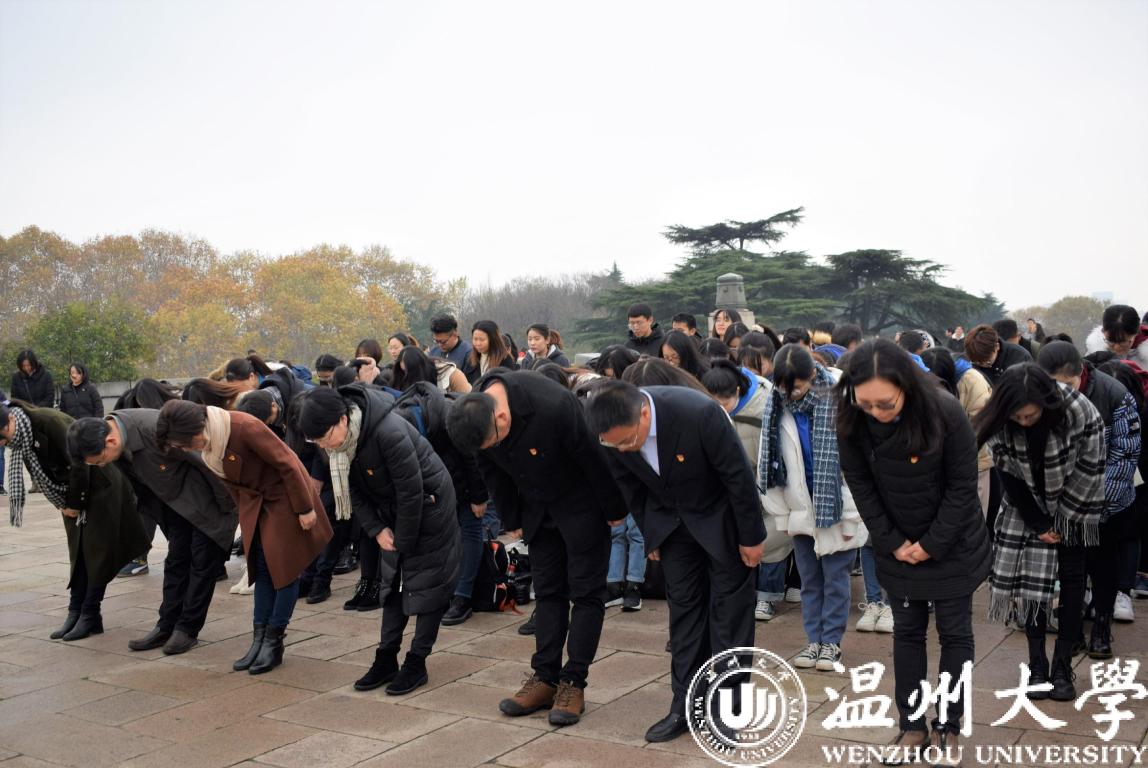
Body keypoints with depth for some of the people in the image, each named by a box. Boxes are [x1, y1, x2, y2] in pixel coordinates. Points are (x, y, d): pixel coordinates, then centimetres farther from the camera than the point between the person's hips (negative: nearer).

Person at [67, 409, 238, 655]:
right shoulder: (119, 445, -11)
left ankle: (188, 629, 7)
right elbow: (139, 481, 8)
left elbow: (207, 460, -27)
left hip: (208, 495, -7)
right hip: (177, 501, 7)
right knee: (176, 561, 9)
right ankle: (167, 627, 16)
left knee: (202, 561, -1)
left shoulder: (156, 429, -35)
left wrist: (227, 504, -17)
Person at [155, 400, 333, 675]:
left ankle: (273, 642, 6)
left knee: (285, 567, -2)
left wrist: (305, 508, -19)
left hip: (284, 496, -7)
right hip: (254, 501, 7)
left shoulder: (245, 427, -31)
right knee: (261, 567, 7)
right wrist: (243, 511, 15)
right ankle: (259, 639, 11)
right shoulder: (206, 444, -7)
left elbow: (287, 463, -24)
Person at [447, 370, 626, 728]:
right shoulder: (475, 414, -17)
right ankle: (545, 678, 16)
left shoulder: (555, 407, -37)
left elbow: (594, 458, -23)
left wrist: (614, 510, -11)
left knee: (585, 591, -1)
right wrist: (512, 520, 8)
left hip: (581, 503, -6)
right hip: (538, 506, 6)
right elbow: (493, 472, 0)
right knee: (547, 590, 10)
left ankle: (574, 683, 6)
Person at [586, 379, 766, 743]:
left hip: (720, 515, -4)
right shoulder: (614, 430, -23)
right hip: (670, 518, 4)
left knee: (729, 605, 2)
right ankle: (686, 705, 15)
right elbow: (630, 487, -3)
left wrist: (751, 536, -13)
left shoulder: (699, 413, -37)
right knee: (682, 605, 7)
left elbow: (739, 475, -23)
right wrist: (650, 536, 5)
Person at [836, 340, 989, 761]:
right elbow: (860, 485, -7)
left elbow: (963, 485, -17)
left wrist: (932, 544, -15)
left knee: (954, 633, 9)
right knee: (907, 631, 11)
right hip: (898, 545, 3)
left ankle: (948, 726, 23)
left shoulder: (945, 413, -27)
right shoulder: (852, 422, -18)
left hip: (952, 543, -2)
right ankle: (911, 725, 23)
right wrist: (891, 541, -10)